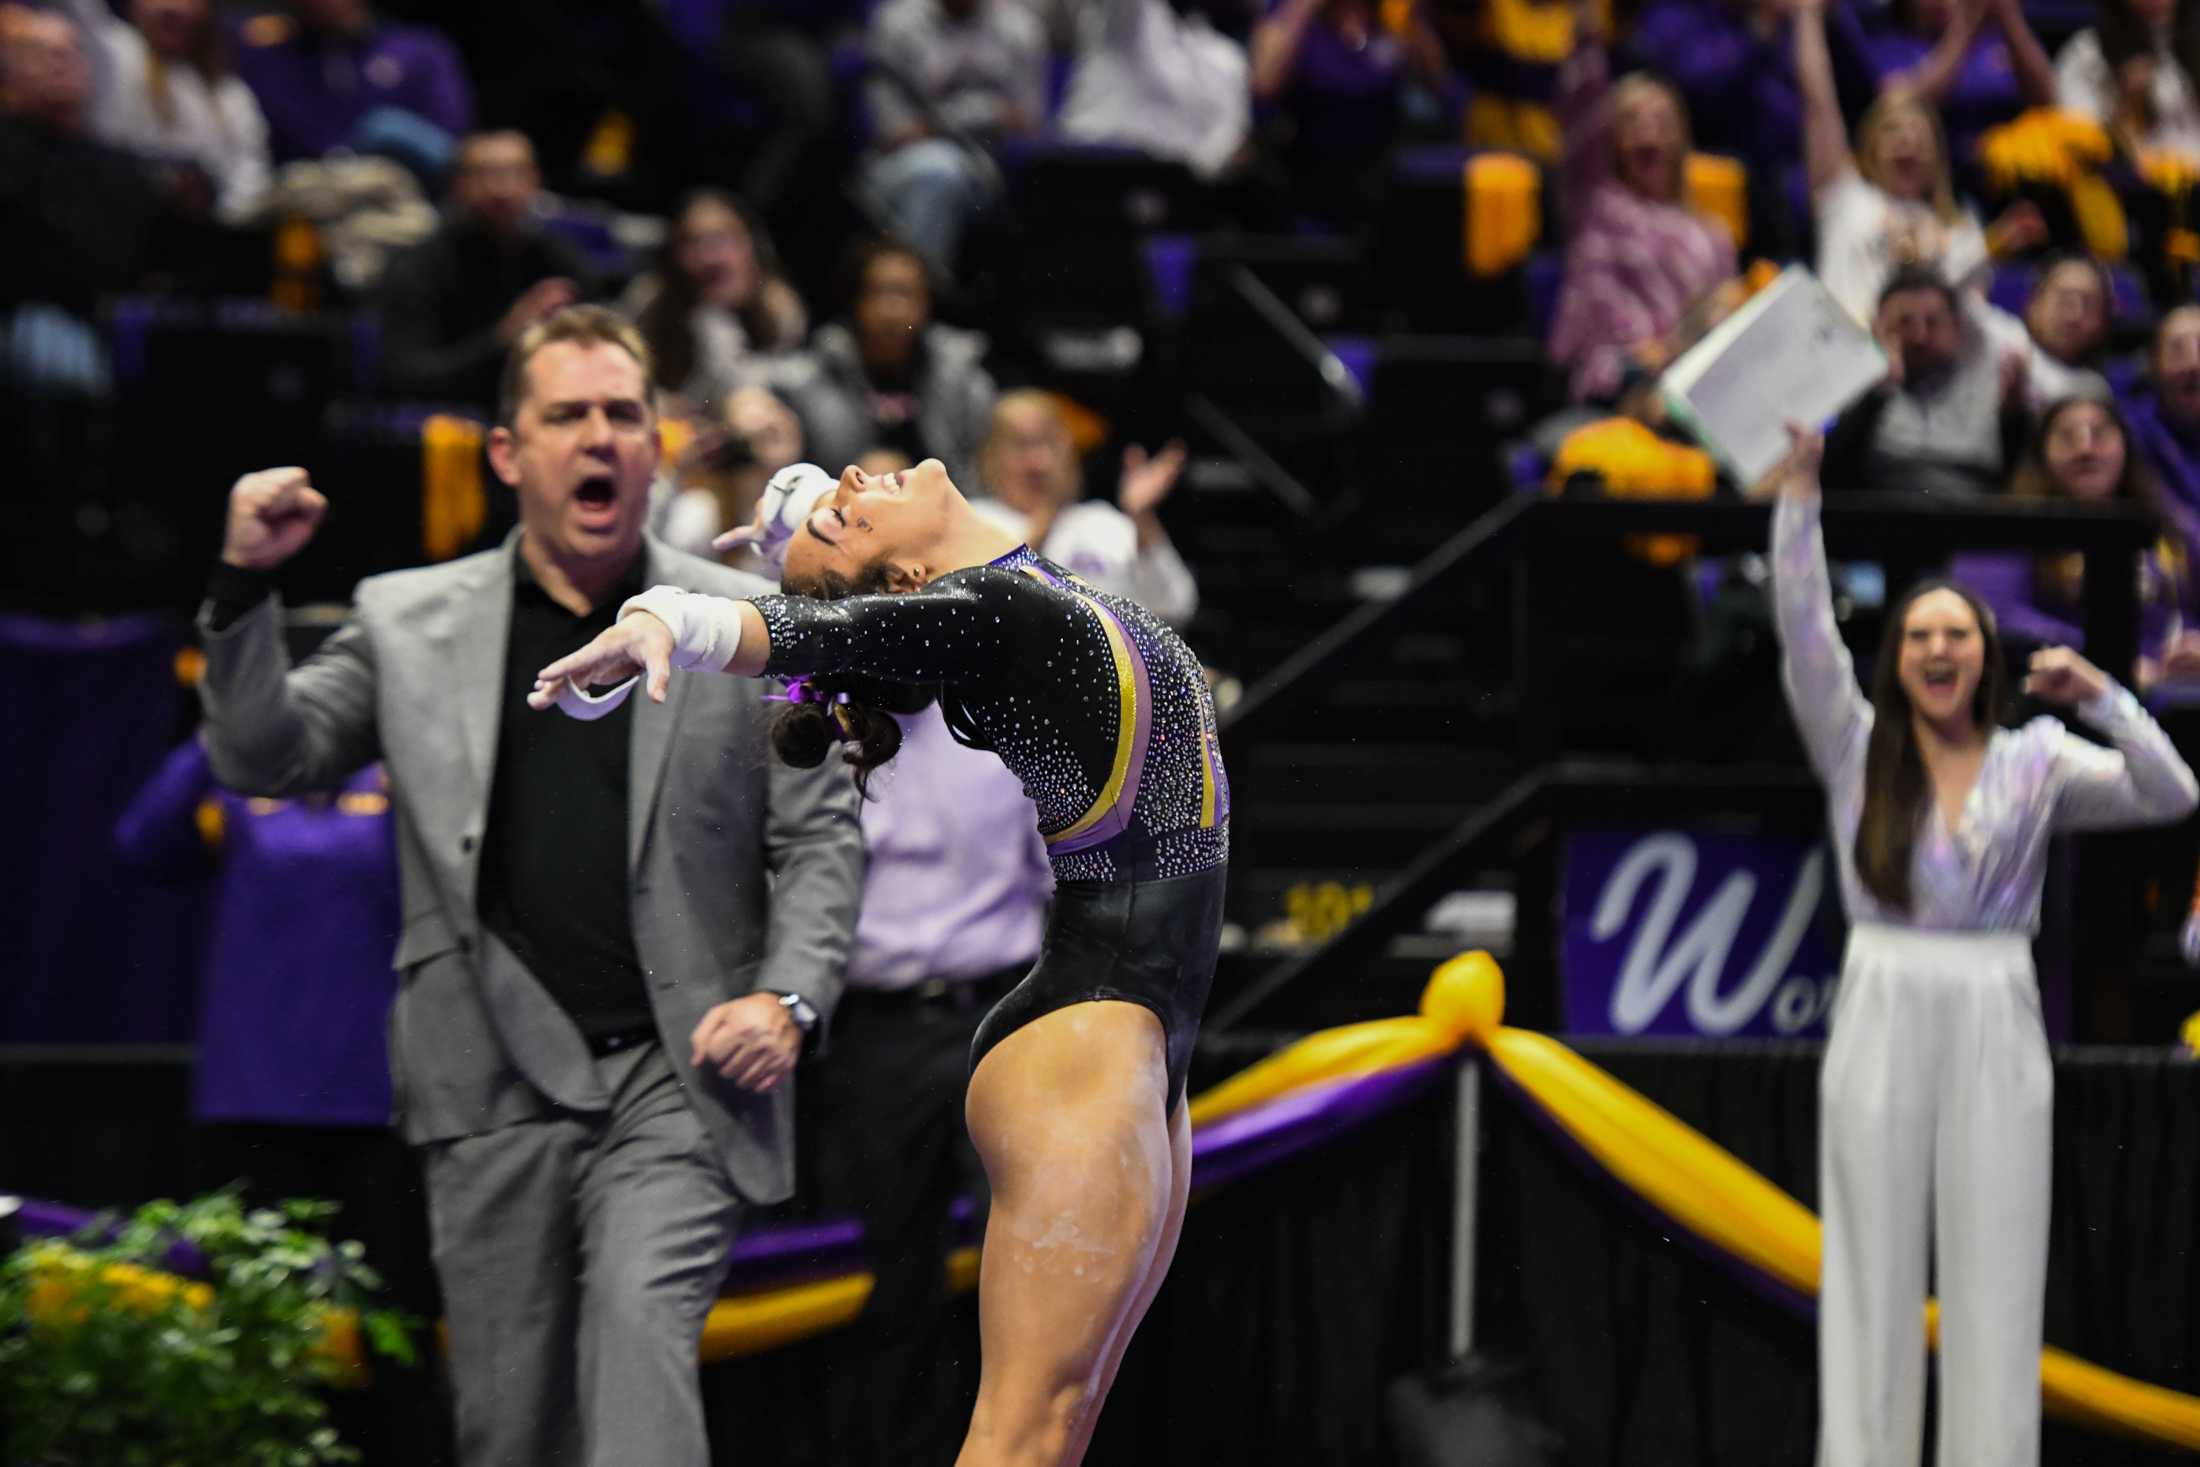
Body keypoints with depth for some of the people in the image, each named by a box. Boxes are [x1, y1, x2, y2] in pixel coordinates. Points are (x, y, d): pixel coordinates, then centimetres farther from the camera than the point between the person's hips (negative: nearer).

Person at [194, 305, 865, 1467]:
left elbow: (819, 836, 10)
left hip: (677, 1073, -2)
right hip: (496, 1080, 2)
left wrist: (787, 998, -6)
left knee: (643, 1325, -22)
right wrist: (246, 585, -6)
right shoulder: (408, 622, 10)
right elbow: (263, 759, 8)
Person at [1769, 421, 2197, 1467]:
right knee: (1874, 1266, 3)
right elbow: (1803, 631, -6)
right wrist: (1800, 493, -16)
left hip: (1996, 1030, 0)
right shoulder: (1858, 749, 6)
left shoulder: (2036, 763, 6)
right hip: (1881, 1021, 0)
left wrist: (2103, 699, -17)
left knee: (1996, 1271, 1)